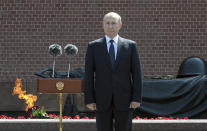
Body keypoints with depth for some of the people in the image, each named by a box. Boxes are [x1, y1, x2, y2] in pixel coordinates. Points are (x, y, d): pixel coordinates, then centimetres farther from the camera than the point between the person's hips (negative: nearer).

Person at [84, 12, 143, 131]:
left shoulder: (130, 46, 4)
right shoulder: (93, 47, 4)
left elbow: (137, 74, 2)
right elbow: (89, 75, 2)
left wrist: (137, 98, -6)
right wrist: (89, 100, -5)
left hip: (124, 100, 0)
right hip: (102, 101, 0)